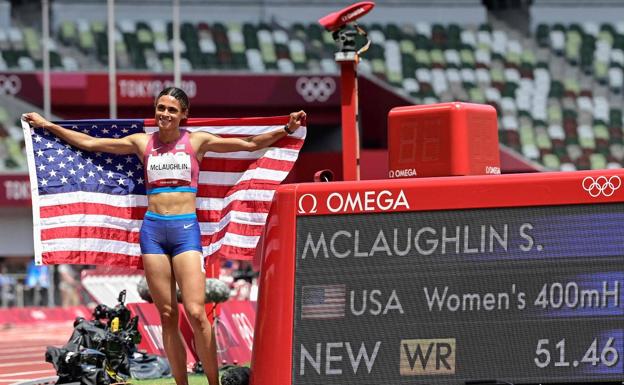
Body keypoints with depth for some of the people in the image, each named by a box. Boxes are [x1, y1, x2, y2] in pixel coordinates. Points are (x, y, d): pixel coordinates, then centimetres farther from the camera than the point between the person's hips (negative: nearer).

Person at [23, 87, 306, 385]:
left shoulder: (197, 141, 6)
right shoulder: (142, 143, 11)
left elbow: (250, 144, 4)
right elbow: (88, 143, 17)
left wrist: (286, 130, -8)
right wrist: (47, 126, 19)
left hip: (186, 229, -2)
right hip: (153, 229, 2)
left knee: (196, 313, -13)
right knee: (167, 316, 1)